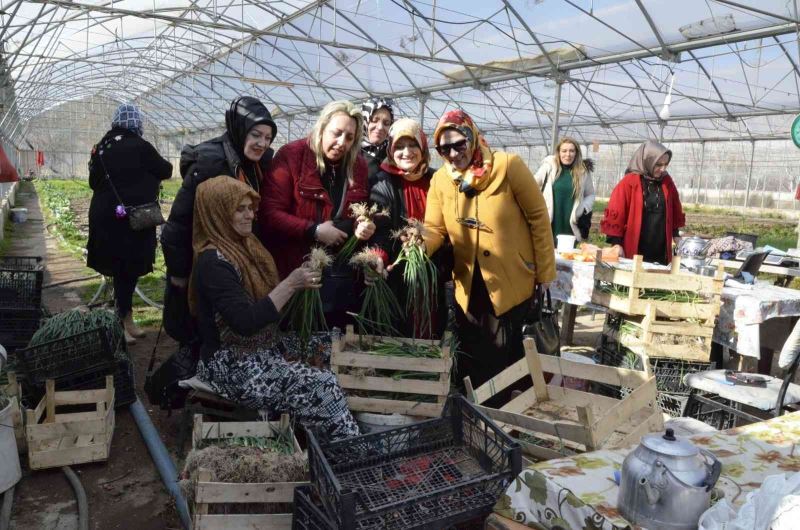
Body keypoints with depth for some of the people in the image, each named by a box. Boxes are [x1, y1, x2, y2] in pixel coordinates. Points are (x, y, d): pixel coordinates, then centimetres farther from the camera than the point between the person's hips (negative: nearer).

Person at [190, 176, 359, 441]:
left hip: (265, 345, 9)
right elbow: (246, 323, -29)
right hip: (233, 364, -9)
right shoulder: (213, 262, -21)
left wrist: (297, 282, -2)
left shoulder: (243, 244, 8)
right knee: (323, 387, -20)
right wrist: (290, 284, -27)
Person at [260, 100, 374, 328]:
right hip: (296, 270, -4)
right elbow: (269, 214, -13)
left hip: (342, 273, 5)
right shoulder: (291, 155, -8)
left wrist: (363, 225, -2)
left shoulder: (358, 165, 7)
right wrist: (313, 231, -19)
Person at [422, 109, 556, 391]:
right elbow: (434, 229, -4)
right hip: (468, 285, 4)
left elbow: (538, 218, -10)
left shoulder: (508, 166, -14)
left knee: (504, 358, 8)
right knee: (470, 358, 16)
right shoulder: (439, 180, -1)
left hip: (512, 281, -4)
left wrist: (544, 272, -8)